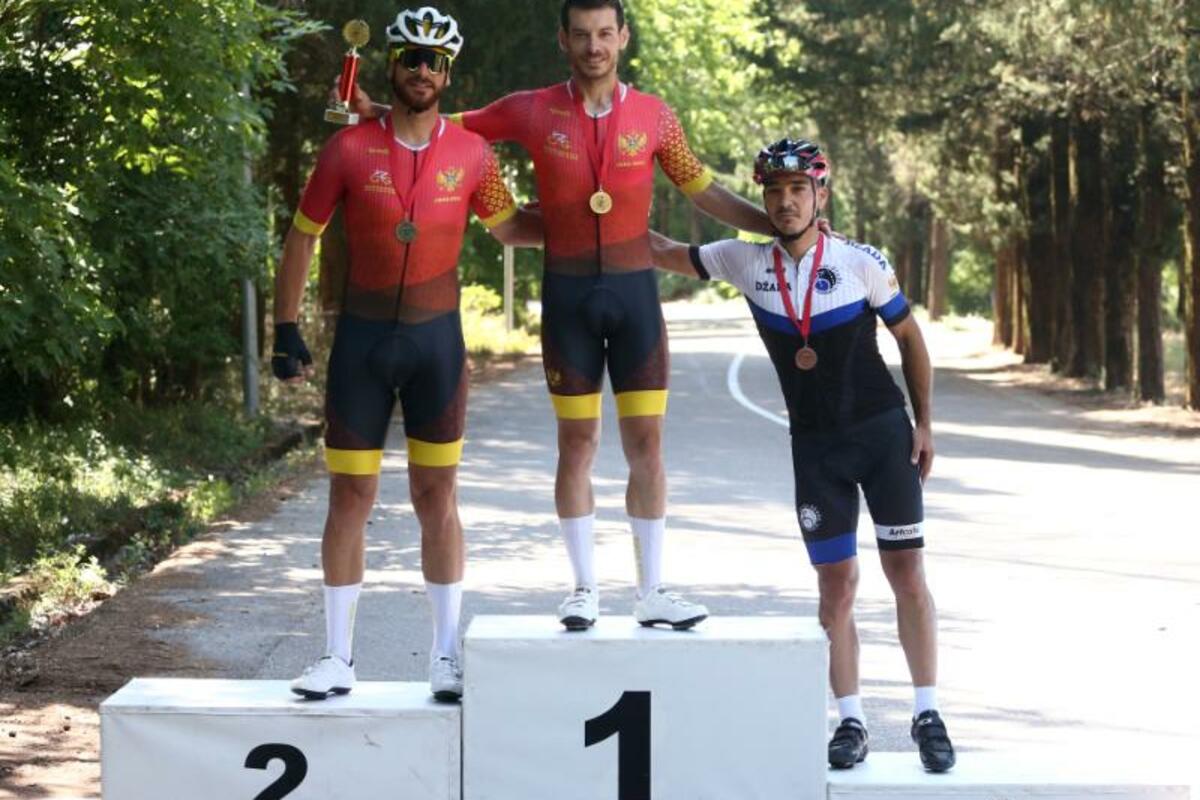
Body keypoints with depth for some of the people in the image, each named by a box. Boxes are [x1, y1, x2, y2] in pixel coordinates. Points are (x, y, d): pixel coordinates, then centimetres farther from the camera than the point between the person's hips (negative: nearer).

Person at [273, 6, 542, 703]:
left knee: (437, 498, 4)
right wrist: (287, 331, 0)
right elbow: (303, 238, 3)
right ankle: (339, 657, 10)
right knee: (351, 497, 2)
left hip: (437, 339, 1)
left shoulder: (471, 154, 0)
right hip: (362, 339, -1)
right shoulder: (350, 148, -4)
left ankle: (447, 655, 11)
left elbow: (509, 226, 16)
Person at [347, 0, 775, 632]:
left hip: (635, 291, 1)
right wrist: (376, 113, -6)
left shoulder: (653, 117, 3)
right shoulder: (532, 112, 0)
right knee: (577, 443, 4)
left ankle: (652, 592, 8)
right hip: (568, 294, -1)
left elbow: (704, 194, 11)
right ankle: (584, 589, 13)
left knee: (646, 443, 1)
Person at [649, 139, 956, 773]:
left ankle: (927, 715, 6)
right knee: (836, 583, 2)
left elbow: (910, 337, 3)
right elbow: (663, 252, 9)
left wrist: (924, 423, 0)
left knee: (905, 570, -2)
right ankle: (850, 721, 9)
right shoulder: (746, 262, -2)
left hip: (883, 432, -2)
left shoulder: (861, 262, -7)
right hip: (815, 446, 2)